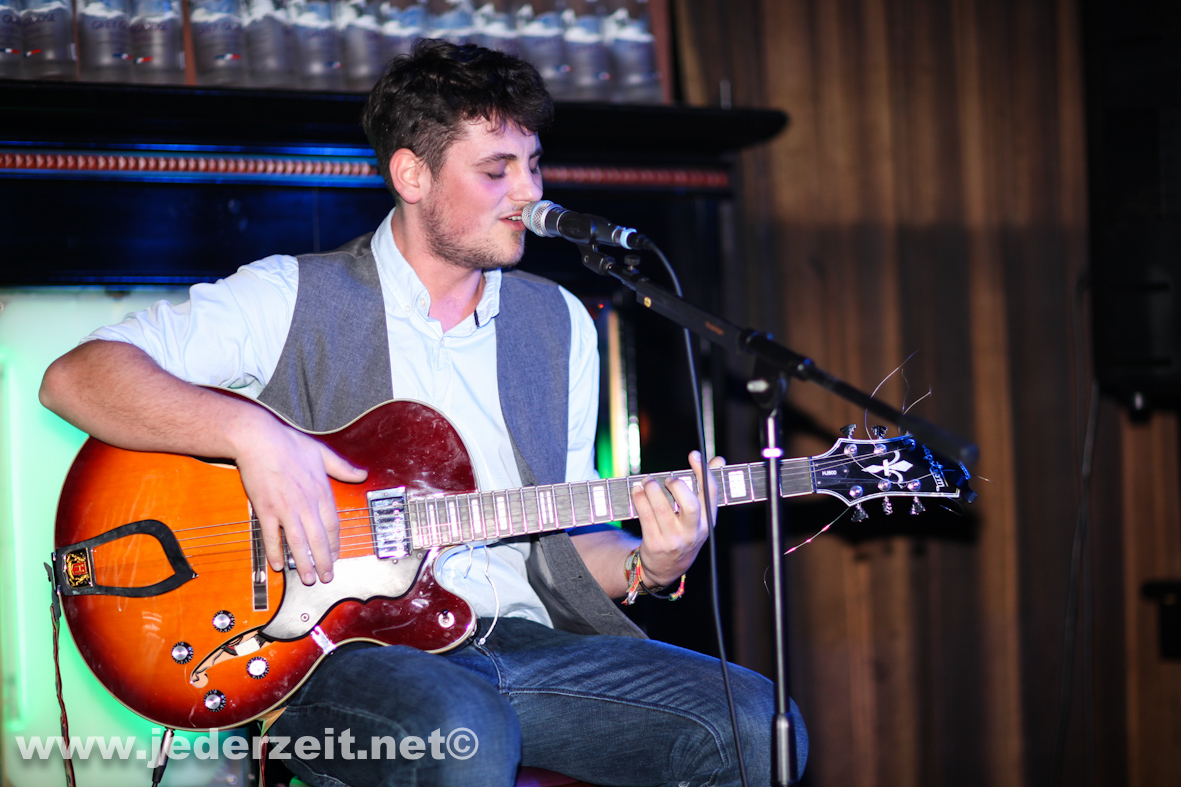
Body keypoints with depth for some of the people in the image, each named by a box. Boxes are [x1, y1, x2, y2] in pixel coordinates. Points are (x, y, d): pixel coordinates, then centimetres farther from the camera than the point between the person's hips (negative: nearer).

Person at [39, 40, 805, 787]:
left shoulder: (560, 324, 16)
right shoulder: (296, 297, 0)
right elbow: (76, 376, -8)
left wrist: (648, 567, -4)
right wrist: (253, 432, -21)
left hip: (518, 642, 5)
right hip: (337, 653, -5)